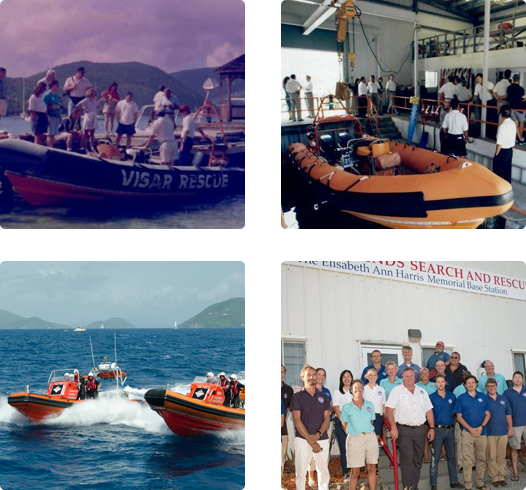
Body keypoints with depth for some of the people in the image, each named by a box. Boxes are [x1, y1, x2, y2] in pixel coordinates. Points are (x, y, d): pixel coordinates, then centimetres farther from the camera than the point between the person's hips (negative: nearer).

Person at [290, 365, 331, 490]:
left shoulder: (323, 396, 11)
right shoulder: (297, 397, 2)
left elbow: (326, 419, 6)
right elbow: (297, 420, -4)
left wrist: (318, 434, -12)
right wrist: (310, 440, -12)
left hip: (322, 439, 2)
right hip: (302, 439, -2)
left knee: (323, 470, 5)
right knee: (301, 471, -2)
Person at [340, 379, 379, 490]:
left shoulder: (370, 405, 8)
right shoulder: (347, 407, 0)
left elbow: (371, 421, 16)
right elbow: (344, 424, 7)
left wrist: (368, 432, 9)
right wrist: (351, 434, 3)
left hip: (370, 436, 3)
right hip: (354, 439, -3)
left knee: (372, 468, 5)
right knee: (355, 471, -1)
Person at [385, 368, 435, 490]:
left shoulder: (422, 392, 13)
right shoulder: (397, 391, -2)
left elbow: (429, 411, 14)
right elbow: (389, 409, -9)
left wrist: (432, 428, 7)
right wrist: (393, 427, -16)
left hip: (420, 429, 5)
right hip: (404, 430, -5)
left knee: (418, 460, 10)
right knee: (407, 460, -7)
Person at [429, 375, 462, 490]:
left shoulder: (452, 396, 7)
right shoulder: (431, 397, -4)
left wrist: (453, 425, 11)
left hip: (450, 429, 4)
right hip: (438, 429, -4)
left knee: (451, 456, 12)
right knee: (435, 458, -3)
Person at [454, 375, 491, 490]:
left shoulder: (483, 397, 8)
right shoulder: (461, 398, 3)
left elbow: (487, 414, 7)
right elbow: (459, 417, 0)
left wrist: (481, 427, -9)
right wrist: (471, 429, -11)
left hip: (482, 432, 2)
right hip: (467, 432, -2)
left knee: (481, 459, 7)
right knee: (467, 459, -4)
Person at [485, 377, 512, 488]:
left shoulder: (503, 399, 10)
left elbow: (508, 415, 13)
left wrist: (510, 428, 8)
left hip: (503, 432, 3)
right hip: (490, 433, -3)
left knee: (501, 457, 6)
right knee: (491, 457, -1)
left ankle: (502, 477, 11)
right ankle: (494, 478, 5)